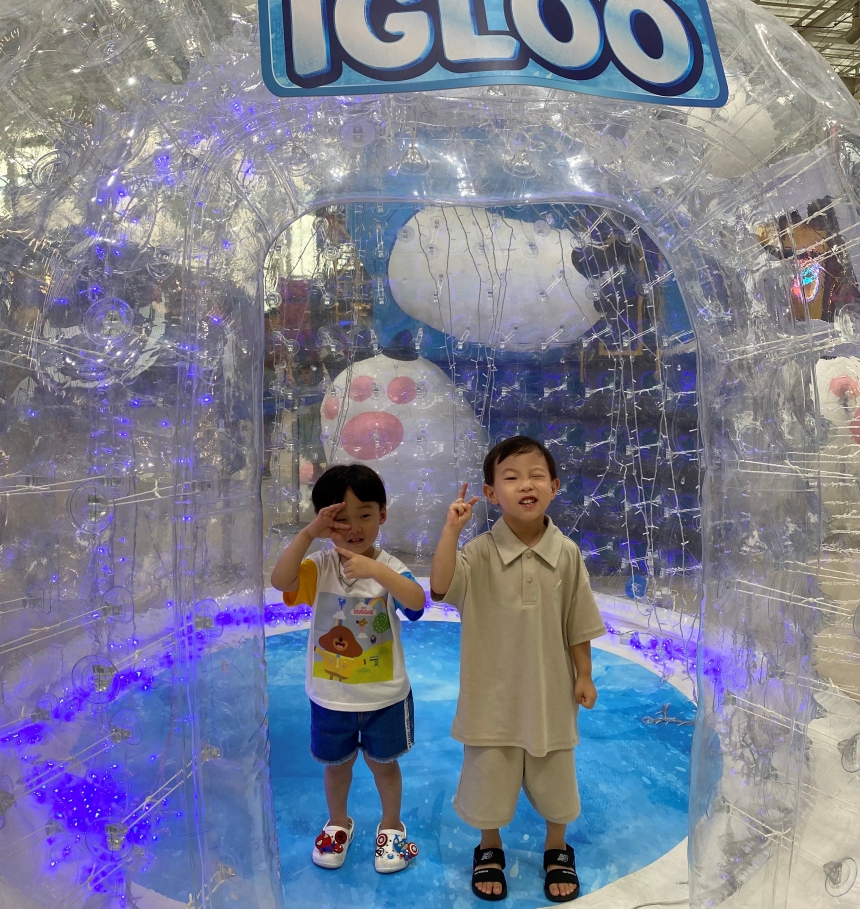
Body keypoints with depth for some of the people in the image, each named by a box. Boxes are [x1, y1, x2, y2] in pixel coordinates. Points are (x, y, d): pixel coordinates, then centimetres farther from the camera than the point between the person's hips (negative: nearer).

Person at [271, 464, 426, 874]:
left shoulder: (389, 567, -17)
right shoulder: (320, 567, -14)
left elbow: (416, 602, -36)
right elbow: (280, 582, -32)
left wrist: (377, 571, -50)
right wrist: (307, 533, -41)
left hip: (384, 695, -1)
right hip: (330, 695, 2)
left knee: (383, 762, 20)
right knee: (337, 763, 24)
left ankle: (391, 826, 46)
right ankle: (338, 823, 51)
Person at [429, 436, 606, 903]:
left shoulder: (567, 553, -10)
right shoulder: (479, 553, -15)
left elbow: (578, 623, -1)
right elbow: (440, 589, -29)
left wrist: (584, 676, 3)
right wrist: (451, 530, -34)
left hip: (550, 688, 1)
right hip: (493, 690, -1)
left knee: (554, 775, 19)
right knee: (490, 773, 16)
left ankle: (557, 850, 47)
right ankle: (489, 849, 44)